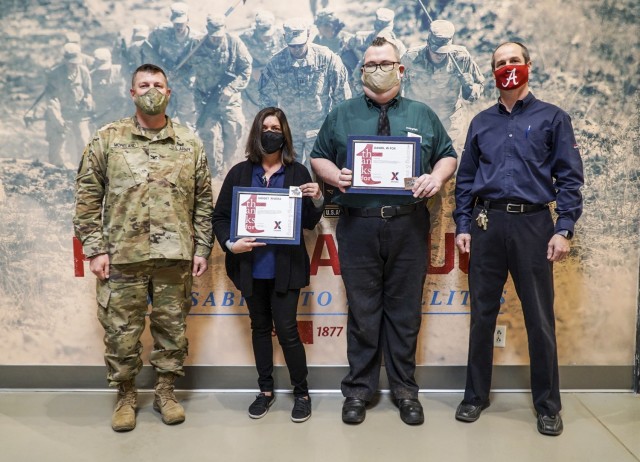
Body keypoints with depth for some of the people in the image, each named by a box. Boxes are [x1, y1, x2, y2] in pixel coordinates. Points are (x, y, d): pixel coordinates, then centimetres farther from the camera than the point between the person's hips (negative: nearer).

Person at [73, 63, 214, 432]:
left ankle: (166, 391, 29)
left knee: (172, 328, 10)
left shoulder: (190, 143, 6)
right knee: (121, 332, 8)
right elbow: (87, 198, 2)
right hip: (121, 256, -1)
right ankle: (126, 396, 28)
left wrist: (202, 249, 3)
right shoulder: (107, 139, 3)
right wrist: (95, 249, -4)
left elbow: (204, 201, 7)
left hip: (175, 257, 1)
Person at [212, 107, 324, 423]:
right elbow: (220, 216, 3)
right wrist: (229, 243, -13)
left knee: (286, 329, 0)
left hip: (286, 266, -2)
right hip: (251, 266, 3)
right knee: (260, 327, 15)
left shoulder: (298, 173, 1)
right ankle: (265, 390, 31)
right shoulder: (240, 173, 4)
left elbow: (309, 223, 1)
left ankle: (301, 392, 19)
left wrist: (317, 200, -17)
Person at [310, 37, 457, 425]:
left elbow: (448, 155, 14)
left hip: (409, 226, 1)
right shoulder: (341, 116, 12)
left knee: (405, 311, 8)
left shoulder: (423, 115, 13)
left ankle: (405, 390, 23)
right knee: (362, 312, 6)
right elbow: (318, 157, 13)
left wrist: (437, 177, -7)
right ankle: (359, 390, 21)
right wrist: (335, 175, -8)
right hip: (358, 226, 0)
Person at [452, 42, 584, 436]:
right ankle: (476, 396, 22)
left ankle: (548, 405, 19)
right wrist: (463, 225, 3)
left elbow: (570, 178, 0)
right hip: (487, 223, 2)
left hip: (533, 223, -2)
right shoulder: (481, 122, 13)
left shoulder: (553, 118, 5)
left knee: (540, 318, 3)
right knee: (483, 315, 8)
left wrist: (564, 229, -9)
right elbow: (466, 178, 12)